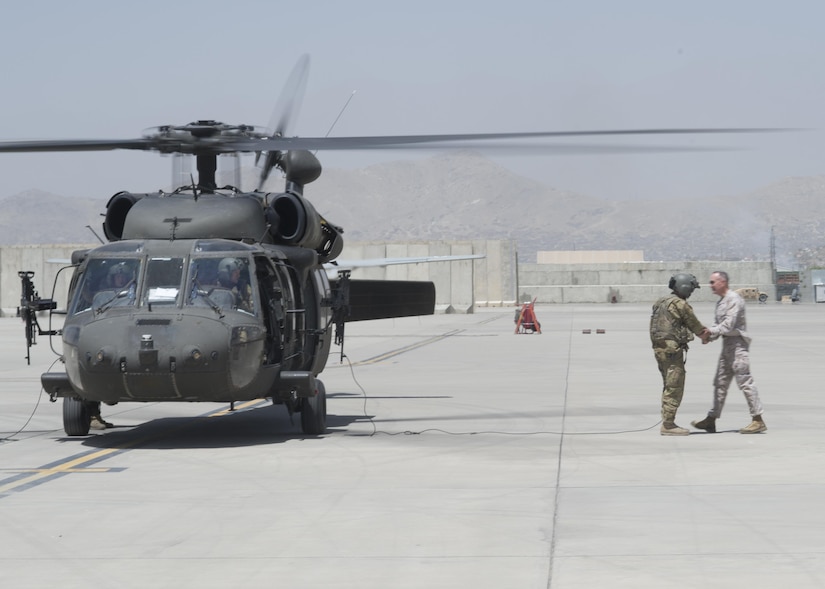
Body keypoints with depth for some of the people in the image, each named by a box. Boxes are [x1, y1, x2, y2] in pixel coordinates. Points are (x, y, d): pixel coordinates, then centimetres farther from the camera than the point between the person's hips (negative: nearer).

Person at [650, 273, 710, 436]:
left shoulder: (661, 302, 15)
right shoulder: (680, 304, -13)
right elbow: (693, 323, -2)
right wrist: (706, 334, 17)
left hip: (659, 348, 9)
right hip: (672, 349, -9)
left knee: (669, 387, 15)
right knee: (674, 387, -6)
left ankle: (667, 423, 18)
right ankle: (668, 425, -7)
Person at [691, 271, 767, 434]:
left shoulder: (734, 299, -14)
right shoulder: (720, 302, 17)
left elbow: (729, 324, -21)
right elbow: (718, 324, 20)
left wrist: (711, 331, -13)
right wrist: (709, 336, 1)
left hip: (737, 342, -10)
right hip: (727, 343, 10)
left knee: (745, 381, -10)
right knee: (720, 382, 12)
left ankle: (758, 420, -9)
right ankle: (711, 420, 16)